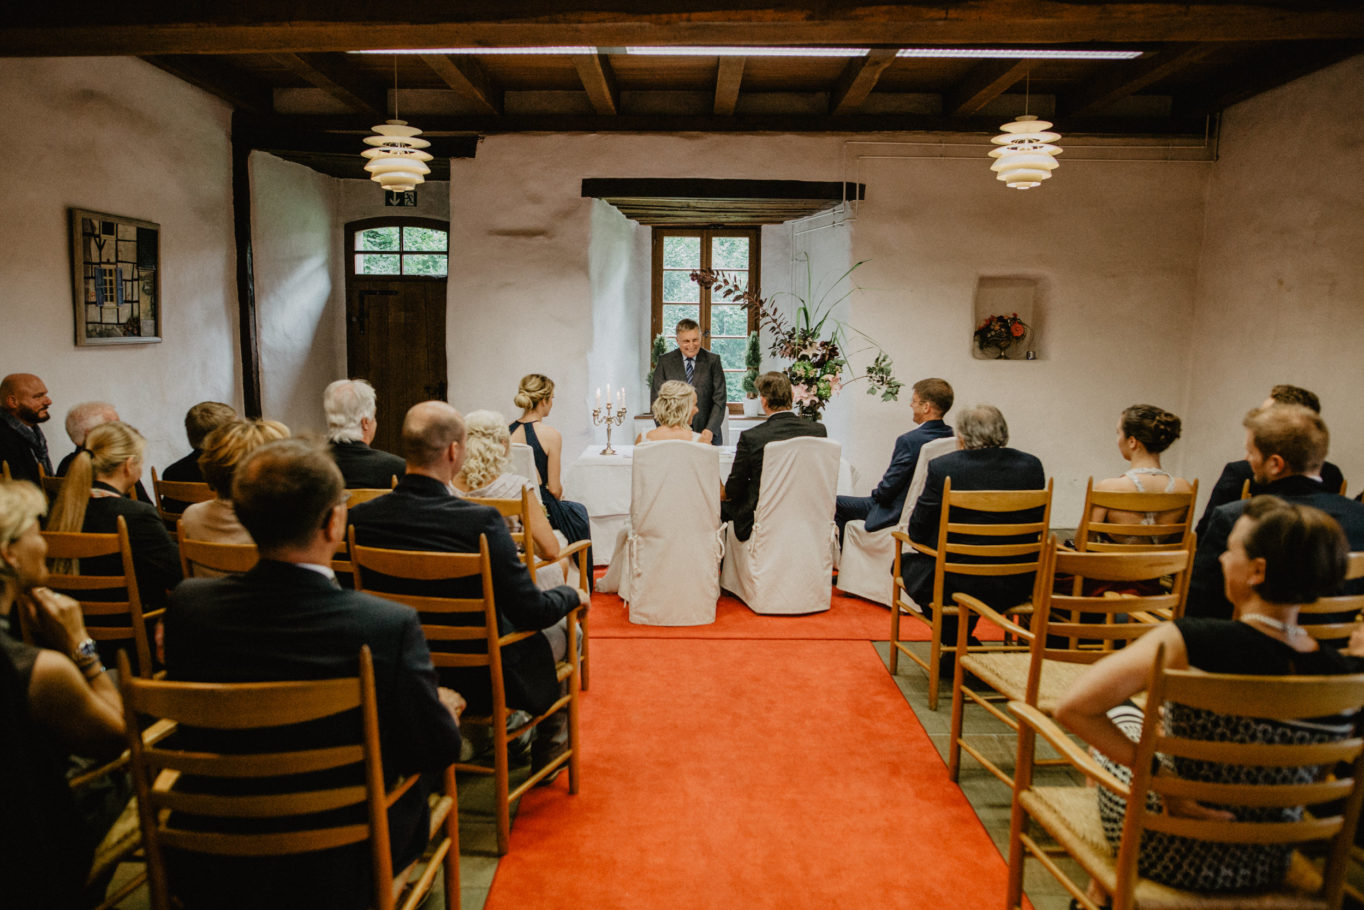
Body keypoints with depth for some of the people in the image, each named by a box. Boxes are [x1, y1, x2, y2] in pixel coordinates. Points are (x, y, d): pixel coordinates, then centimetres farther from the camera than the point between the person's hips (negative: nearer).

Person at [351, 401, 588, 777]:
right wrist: (573, 595, -1)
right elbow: (531, 611, -23)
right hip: (478, 679, -6)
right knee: (562, 629, 23)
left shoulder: (358, 518, -15)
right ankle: (548, 752, 41)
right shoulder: (481, 521, -30)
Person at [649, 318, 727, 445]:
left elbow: (720, 400, -2)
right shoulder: (665, 362, 3)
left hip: (707, 435, 0)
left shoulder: (713, 361, 2)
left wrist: (710, 430, -17)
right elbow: (656, 399, 2)